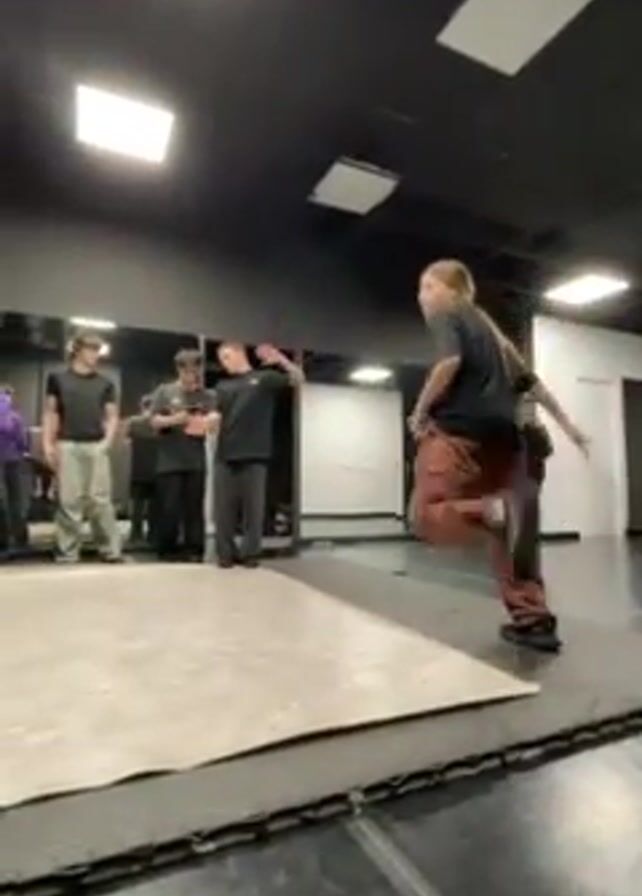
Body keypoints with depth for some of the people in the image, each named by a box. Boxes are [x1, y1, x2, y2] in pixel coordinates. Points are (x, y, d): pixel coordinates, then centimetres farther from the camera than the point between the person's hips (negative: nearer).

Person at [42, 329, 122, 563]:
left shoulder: (105, 384, 11)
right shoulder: (58, 379, 9)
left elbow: (112, 416, 11)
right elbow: (50, 413, 9)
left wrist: (107, 441, -4)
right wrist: (48, 444, 0)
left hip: (97, 447, 1)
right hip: (67, 446, 0)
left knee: (100, 500, -1)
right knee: (68, 501, 1)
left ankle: (111, 550, 3)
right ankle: (68, 552, 9)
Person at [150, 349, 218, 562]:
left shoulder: (207, 396, 8)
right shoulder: (164, 392, 4)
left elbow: (215, 418, 3)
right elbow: (155, 421, 2)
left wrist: (209, 422, -19)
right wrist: (173, 420, -16)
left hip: (196, 462, 2)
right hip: (169, 462, -1)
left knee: (194, 508, 5)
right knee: (169, 509, 2)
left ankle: (194, 550, 13)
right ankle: (168, 550, 15)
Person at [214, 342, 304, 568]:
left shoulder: (264, 378, 7)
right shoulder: (223, 386, 19)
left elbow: (298, 379, -2)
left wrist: (280, 359, -18)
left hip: (254, 455, -3)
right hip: (225, 456, 4)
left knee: (253, 507, 2)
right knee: (223, 508, 4)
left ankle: (250, 553, 12)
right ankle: (225, 554, 14)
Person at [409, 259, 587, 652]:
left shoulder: (444, 315, 6)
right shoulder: (488, 326, 27)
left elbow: (449, 360, -16)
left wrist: (420, 411, -7)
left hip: (458, 429, -7)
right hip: (503, 433, 8)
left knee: (428, 516, -4)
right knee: (510, 530, 10)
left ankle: (489, 514, -30)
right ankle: (535, 620, 9)